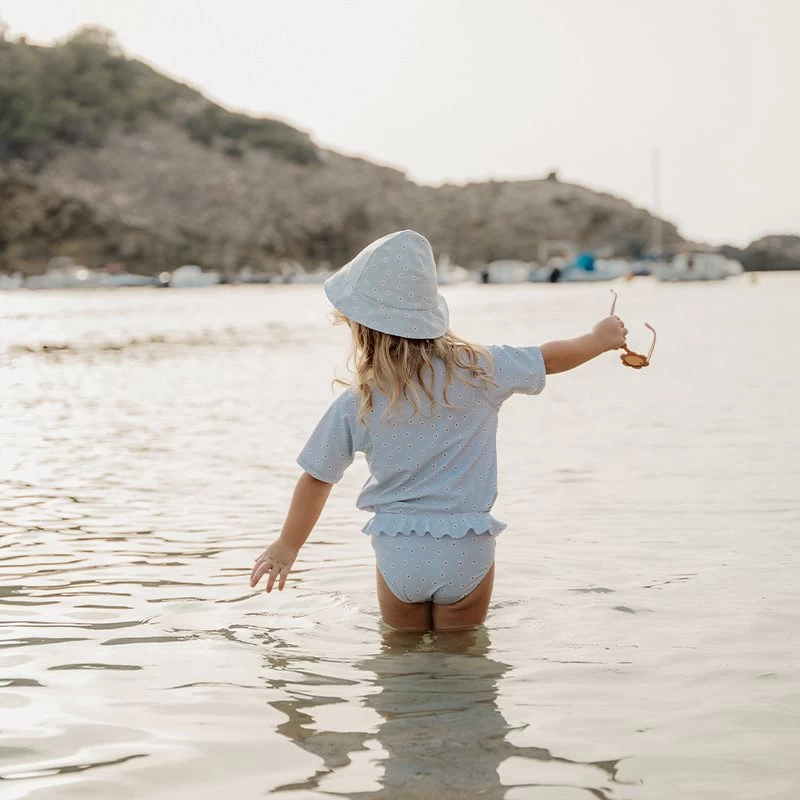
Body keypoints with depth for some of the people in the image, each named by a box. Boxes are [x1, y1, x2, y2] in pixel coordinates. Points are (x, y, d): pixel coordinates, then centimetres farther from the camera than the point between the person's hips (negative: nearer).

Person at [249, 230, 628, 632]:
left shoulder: (355, 406, -8)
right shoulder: (477, 369, -9)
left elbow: (316, 480, 1)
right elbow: (549, 359, 5)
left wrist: (287, 546, 16)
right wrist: (599, 338, 26)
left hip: (399, 554, 0)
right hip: (466, 553, 0)